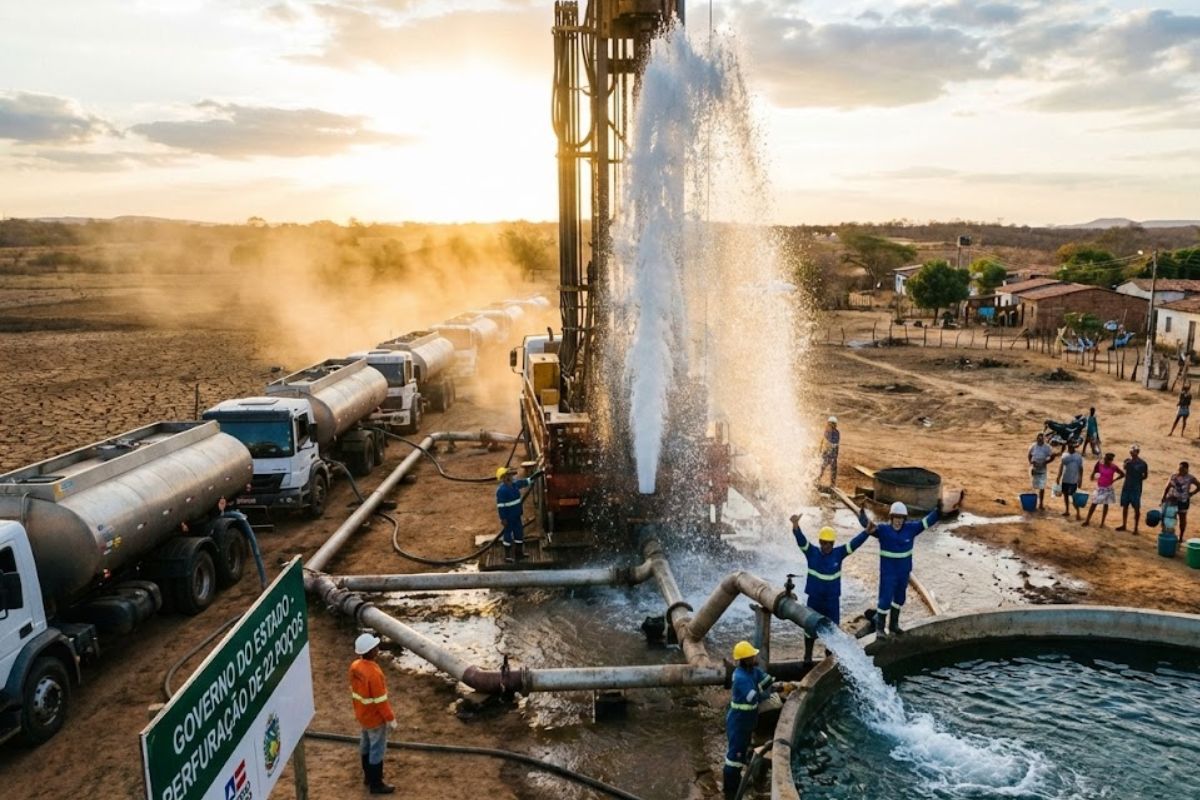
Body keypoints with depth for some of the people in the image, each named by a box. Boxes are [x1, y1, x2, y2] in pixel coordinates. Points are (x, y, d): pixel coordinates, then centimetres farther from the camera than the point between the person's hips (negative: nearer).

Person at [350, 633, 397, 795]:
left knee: (366, 745, 23)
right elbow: (380, 700, -26)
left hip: (363, 715, 8)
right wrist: (390, 718, -15)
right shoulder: (373, 673, -33)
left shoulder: (355, 666, -8)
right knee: (377, 749, 7)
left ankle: (368, 776, 40)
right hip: (375, 717, -8)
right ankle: (376, 784, 19)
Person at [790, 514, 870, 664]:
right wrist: (796, 526, -44)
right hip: (814, 599, -1)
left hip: (833, 599, 1)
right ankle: (808, 655, 29)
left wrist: (867, 531, -29)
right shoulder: (812, 552, -9)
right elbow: (801, 539, -24)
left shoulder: (839, 553, -6)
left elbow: (855, 542, -14)